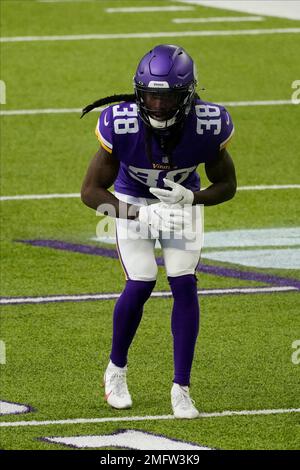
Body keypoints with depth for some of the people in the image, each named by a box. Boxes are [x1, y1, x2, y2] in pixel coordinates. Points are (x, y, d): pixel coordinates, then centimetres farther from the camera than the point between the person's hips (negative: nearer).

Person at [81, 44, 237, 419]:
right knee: (140, 285, -12)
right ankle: (116, 370, 15)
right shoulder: (121, 125, -32)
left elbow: (226, 185, -11)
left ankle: (181, 389, -3)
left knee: (184, 285, -12)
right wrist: (142, 214, -36)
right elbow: (91, 190, -23)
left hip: (182, 202, 1)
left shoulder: (207, 125, -28)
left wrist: (190, 198, -32)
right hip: (133, 202, -1)